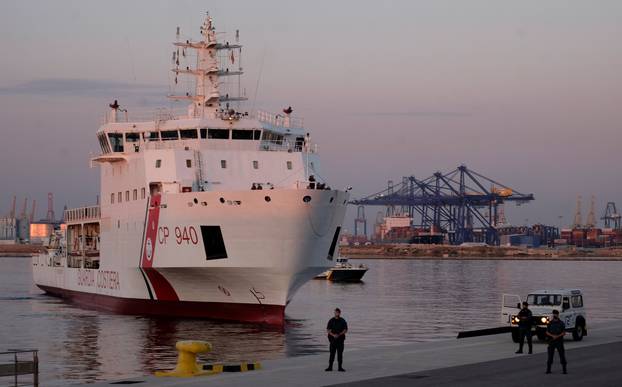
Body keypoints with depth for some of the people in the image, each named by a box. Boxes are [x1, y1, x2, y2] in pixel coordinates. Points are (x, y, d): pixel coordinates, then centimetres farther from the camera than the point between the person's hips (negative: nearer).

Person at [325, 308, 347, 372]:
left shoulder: (343, 321, 3)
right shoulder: (331, 321, 3)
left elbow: (345, 330, 0)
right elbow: (328, 330, 0)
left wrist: (339, 334, -14)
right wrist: (333, 335, -16)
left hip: (340, 339, 0)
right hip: (333, 339, 0)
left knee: (340, 353, 0)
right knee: (332, 353, 0)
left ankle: (340, 367, 3)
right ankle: (330, 367, 3)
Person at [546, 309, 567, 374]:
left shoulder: (561, 323, 1)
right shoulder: (550, 323, 6)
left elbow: (564, 332, -1)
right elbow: (547, 332, 5)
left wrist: (558, 336, -16)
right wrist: (552, 336, -13)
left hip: (559, 341, -1)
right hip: (551, 341, 1)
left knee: (562, 355, -3)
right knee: (550, 355, 1)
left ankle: (564, 370, 0)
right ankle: (548, 369, 6)